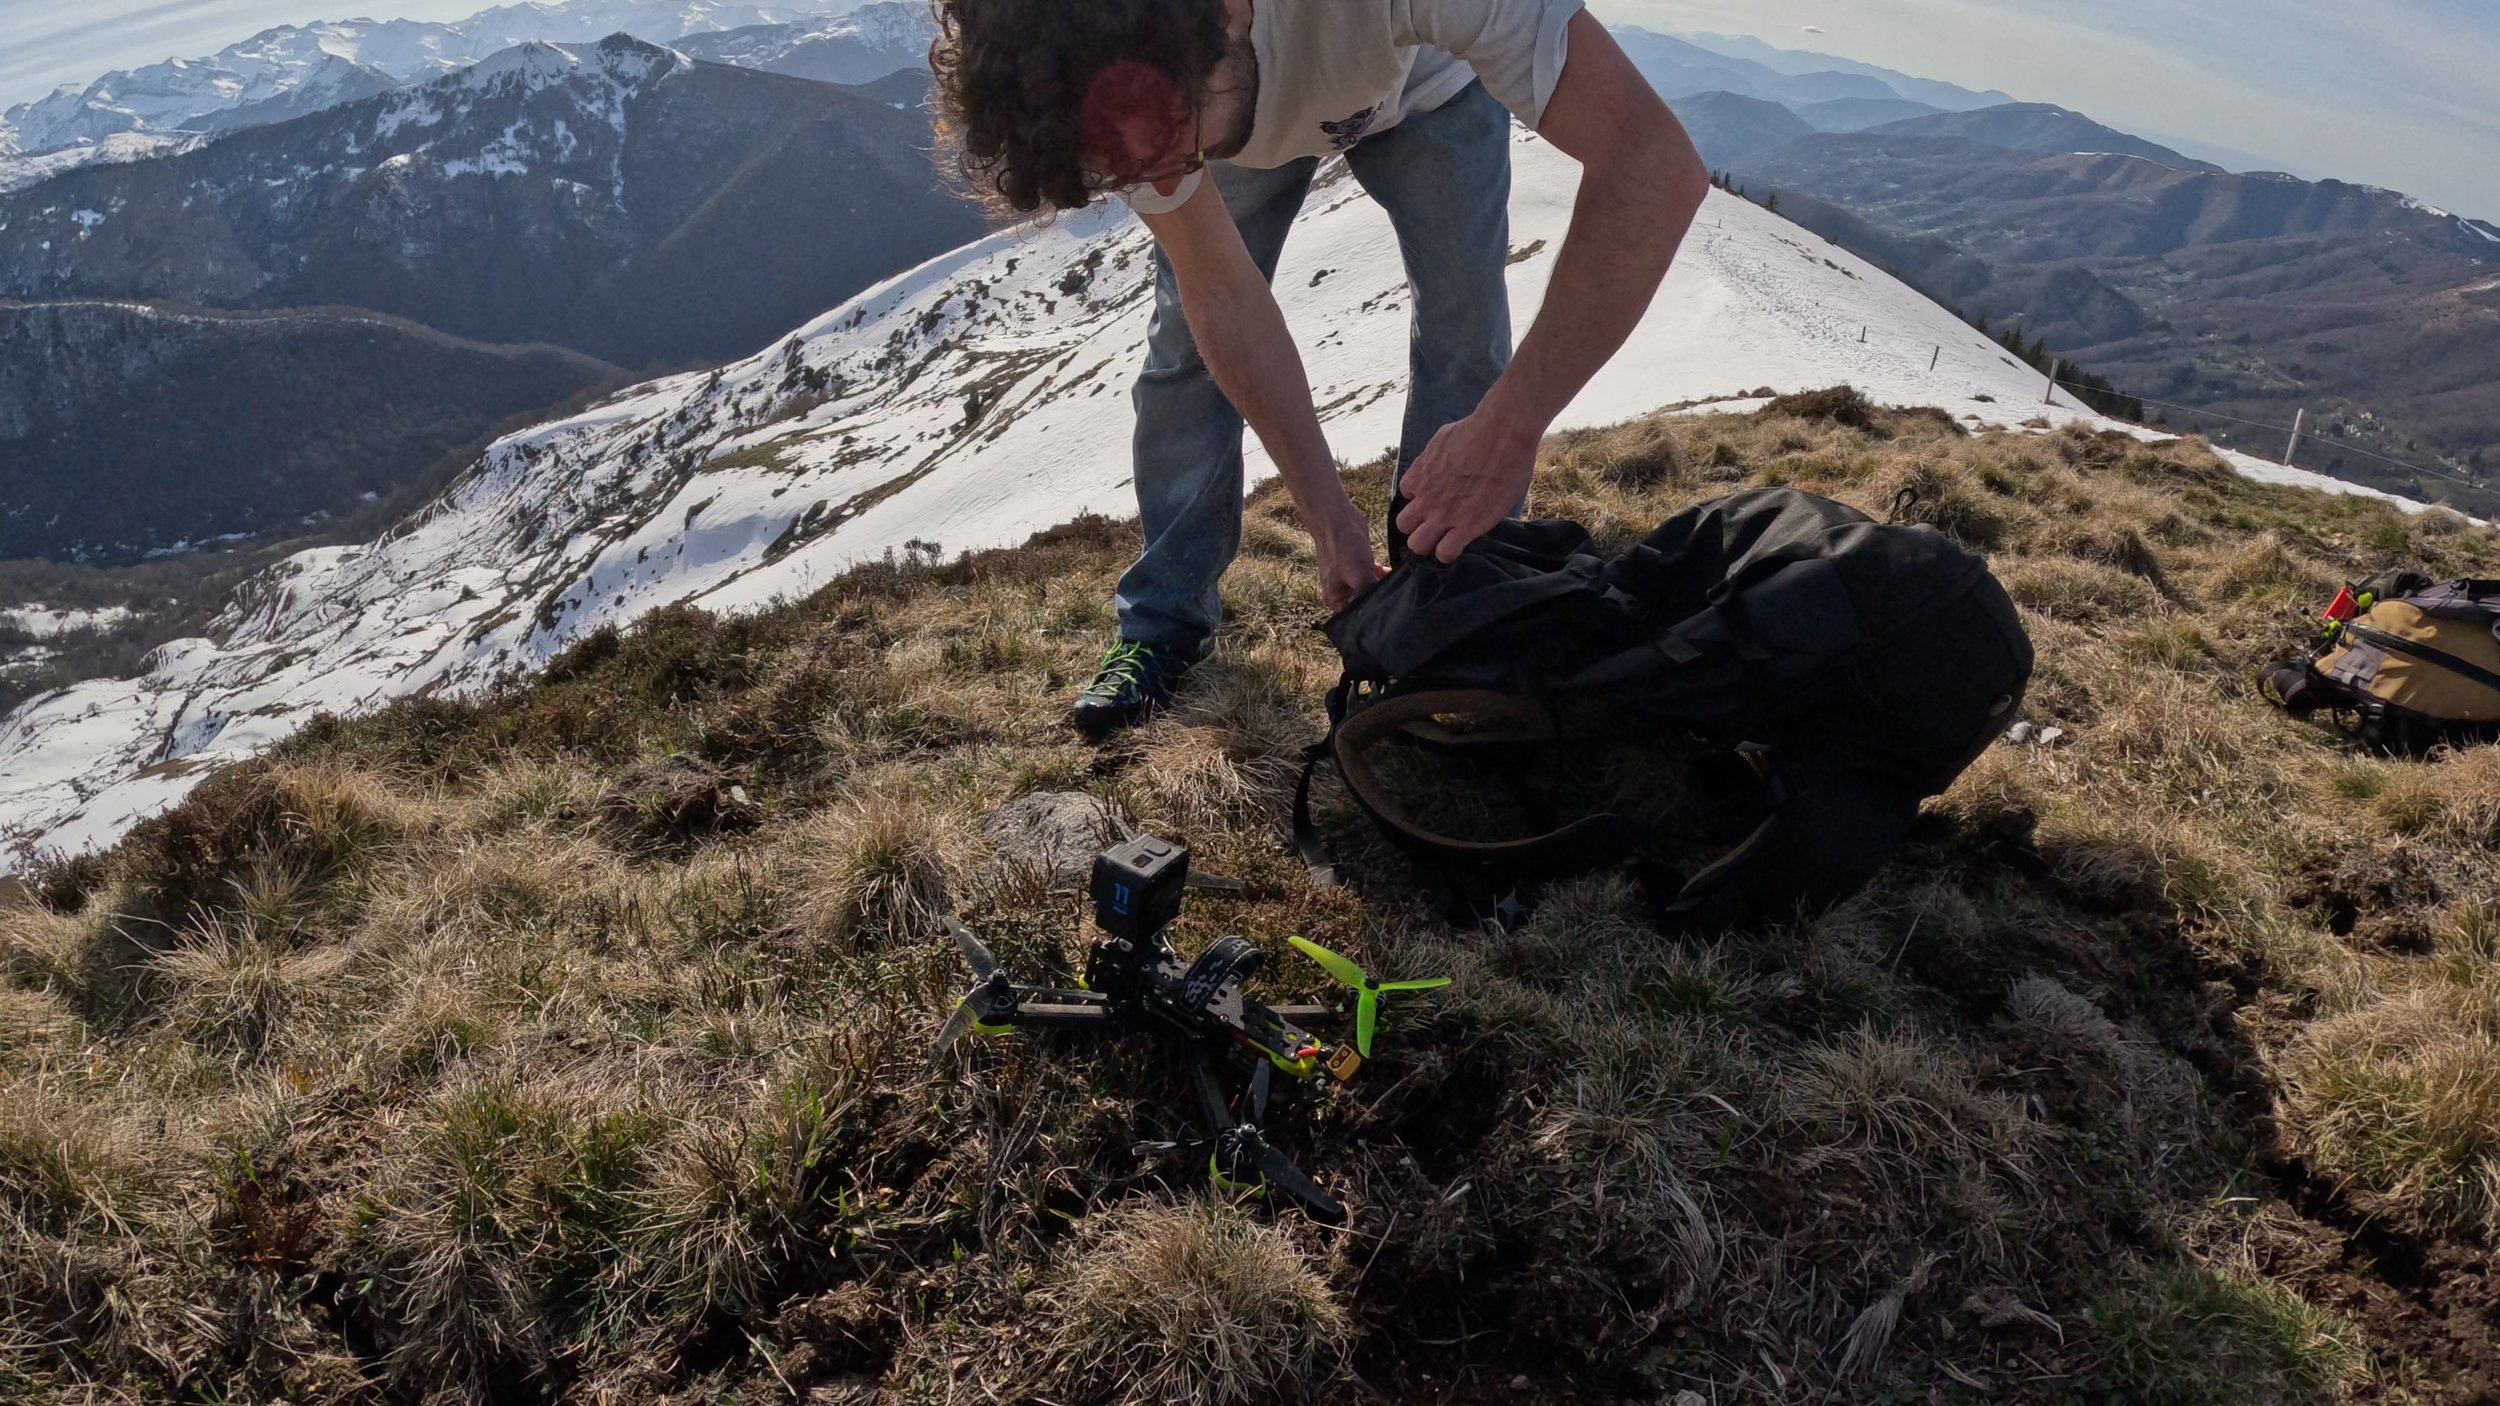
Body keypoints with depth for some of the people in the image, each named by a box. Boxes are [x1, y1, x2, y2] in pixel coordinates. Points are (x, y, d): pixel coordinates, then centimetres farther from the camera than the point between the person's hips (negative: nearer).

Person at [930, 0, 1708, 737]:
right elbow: (1224, 295, -23)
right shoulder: (1118, 93, -34)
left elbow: (1654, 165, -48)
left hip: (1423, 80, -1)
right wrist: (1327, 515, -26)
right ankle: (1163, 622, 10)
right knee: (1188, 341, -6)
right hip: (1240, 104, 2)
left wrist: (1509, 427, -50)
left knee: (1463, 336, -12)